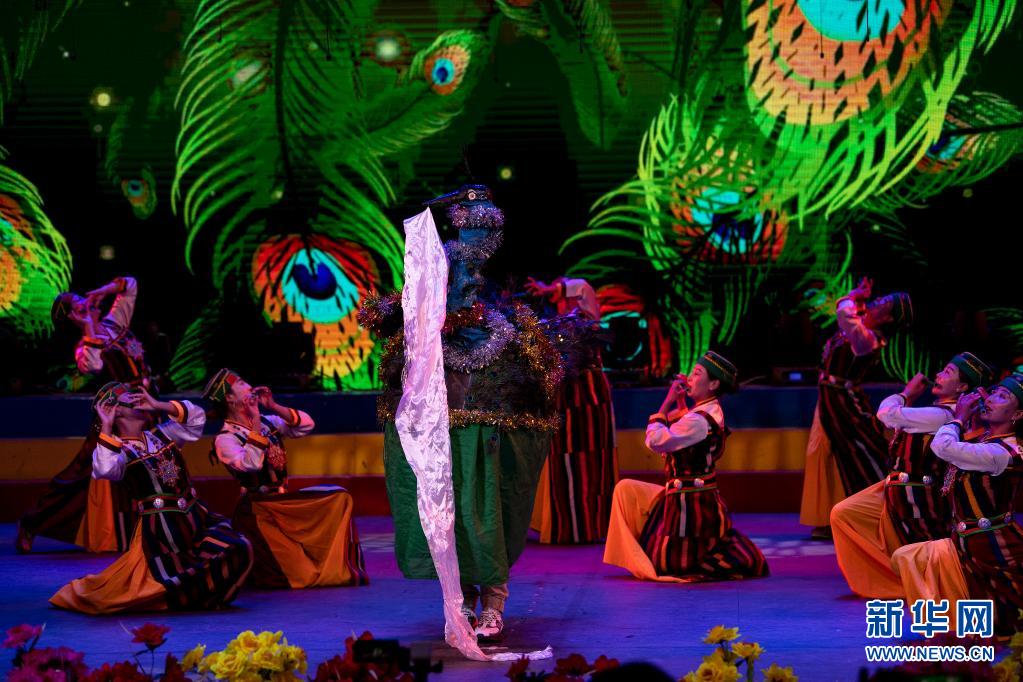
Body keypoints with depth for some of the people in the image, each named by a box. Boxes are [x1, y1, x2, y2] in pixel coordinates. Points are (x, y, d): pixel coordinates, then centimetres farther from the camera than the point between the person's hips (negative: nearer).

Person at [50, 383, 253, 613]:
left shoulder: (160, 434, 14)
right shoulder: (116, 448, -5)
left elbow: (197, 417, 11)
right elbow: (105, 469, -27)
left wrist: (159, 406, 1)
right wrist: (107, 428, -22)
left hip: (195, 516, 7)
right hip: (161, 527, -6)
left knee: (238, 550, -3)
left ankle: (199, 594, 20)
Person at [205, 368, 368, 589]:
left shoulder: (268, 421, 12)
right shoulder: (225, 439, -9)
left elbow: (306, 425, 5)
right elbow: (250, 463, -26)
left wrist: (273, 406, -4)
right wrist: (255, 421, -23)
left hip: (285, 502, 7)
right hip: (257, 511, -7)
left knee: (340, 498, -9)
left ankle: (345, 568, -7)